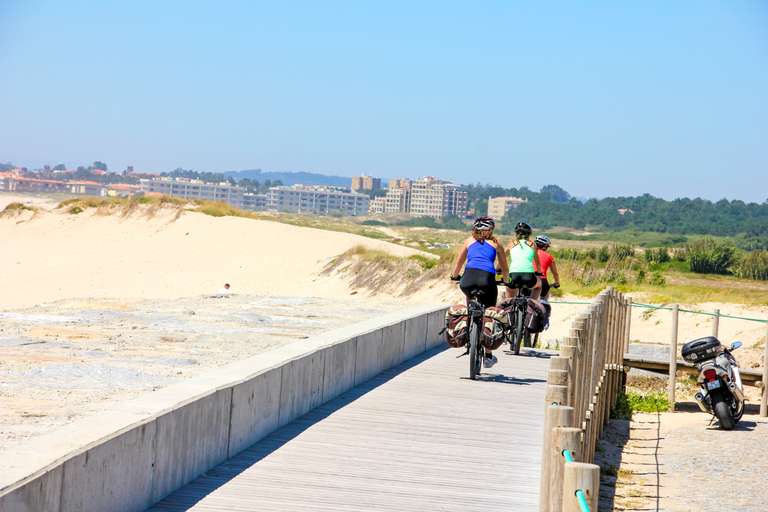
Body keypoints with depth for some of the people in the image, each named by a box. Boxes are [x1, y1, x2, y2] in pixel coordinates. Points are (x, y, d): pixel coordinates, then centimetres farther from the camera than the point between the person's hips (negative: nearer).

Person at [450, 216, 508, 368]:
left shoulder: (469, 241, 24)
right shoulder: (496, 243, 22)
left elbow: (458, 262, 33)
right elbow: (504, 266, 30)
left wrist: (454, 276, 50)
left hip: (469, 278, 1)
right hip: (487, 279, -1)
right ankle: (488, 356, 13)